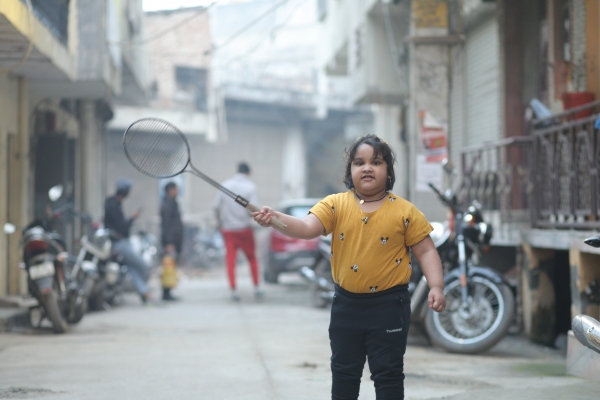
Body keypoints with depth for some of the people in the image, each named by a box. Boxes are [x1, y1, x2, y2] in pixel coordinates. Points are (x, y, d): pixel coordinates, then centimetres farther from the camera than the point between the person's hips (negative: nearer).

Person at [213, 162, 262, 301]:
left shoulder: (225, 185, 3)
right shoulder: (250, 186, -5)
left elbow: (216, 207, 1)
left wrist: (220, 223, 12)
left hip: (227, 228, 2)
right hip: (244, 227, -2)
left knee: (230, 260, 4)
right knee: (252, 258, 13)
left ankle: (233, 290, -2)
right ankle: (257, 288, 14)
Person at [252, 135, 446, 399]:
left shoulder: (405, 211, -5)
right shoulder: (335, 205, -2)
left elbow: (425, 251, -2)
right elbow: (307, 227, -15)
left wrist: (436, 287, -14)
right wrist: (275, 219, -33)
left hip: (388, 306, -3)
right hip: (347, 304, 3)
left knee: (387, 372, 3)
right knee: (344, 371, 14)